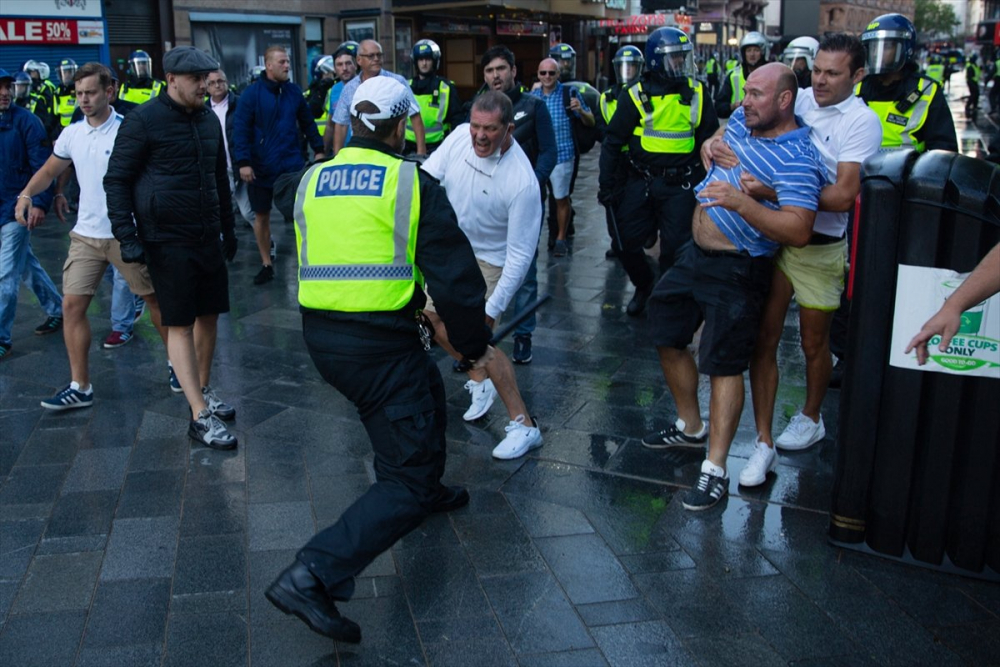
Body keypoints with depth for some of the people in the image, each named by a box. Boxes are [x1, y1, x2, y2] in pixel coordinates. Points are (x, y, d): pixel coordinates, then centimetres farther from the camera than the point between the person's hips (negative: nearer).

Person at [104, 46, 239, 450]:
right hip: (167, 239, -6)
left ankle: (203, 390, 30)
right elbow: (117, 180, -8)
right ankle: (200, 416, -1)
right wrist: (127, 235, -15)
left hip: (207, 236, 6)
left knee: (209, 314, 12)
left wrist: (228, 228, 21)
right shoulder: (143, 121, -10)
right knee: (180, 324, -3)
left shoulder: (208, 120, 10)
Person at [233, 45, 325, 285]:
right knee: (261, 216, 9)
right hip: (261, 167, -1)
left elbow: (307, 123, 12)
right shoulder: (252, 93, -7)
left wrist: (318, 149, 8)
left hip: (292, 164, 2)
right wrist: (243, 162, -18)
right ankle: (266, 264, 22)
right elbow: (240, 129, -11)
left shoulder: (294, 91, 3)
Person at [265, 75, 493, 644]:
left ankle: (427, 491, 52)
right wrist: (475, 345, 5)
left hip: (320, 335, 8)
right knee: (408, 480, 0)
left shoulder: (313, 179, 10)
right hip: (381, 342, -7)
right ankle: (313, 575, -14)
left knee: (427, 388, 33)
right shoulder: (415, 184, -7)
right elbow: (456, 276, -9)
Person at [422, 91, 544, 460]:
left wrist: (492, 309, -28)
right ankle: (480, 381, 40)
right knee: (436, 322, 17)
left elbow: (520, 254, -27)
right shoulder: (460, 135, -17)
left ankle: (524, 424, -5)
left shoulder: (522, 183, -31)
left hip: (487, 260, -7)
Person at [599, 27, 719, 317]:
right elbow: (613, 142, 1)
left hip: (680, 184, 0)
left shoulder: (697, 94, 3)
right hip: (640, 181, 0)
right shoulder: (636, 96, -3)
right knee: (625, 242, 3)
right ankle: (644, 286, 30)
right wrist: (606, 184, -2)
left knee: (675, 248, -1)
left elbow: (710, 140, 10)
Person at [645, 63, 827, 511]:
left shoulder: (797, 159, -21)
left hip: (738, 271, -9)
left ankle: (715, 470, 2)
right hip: (696, 255, 9)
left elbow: (798, 231, -32)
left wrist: (741, 202, -38)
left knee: (724, 365, -6)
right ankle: (691, 428, 34)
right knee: (667, 337, 16)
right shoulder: (742, 119, 5)